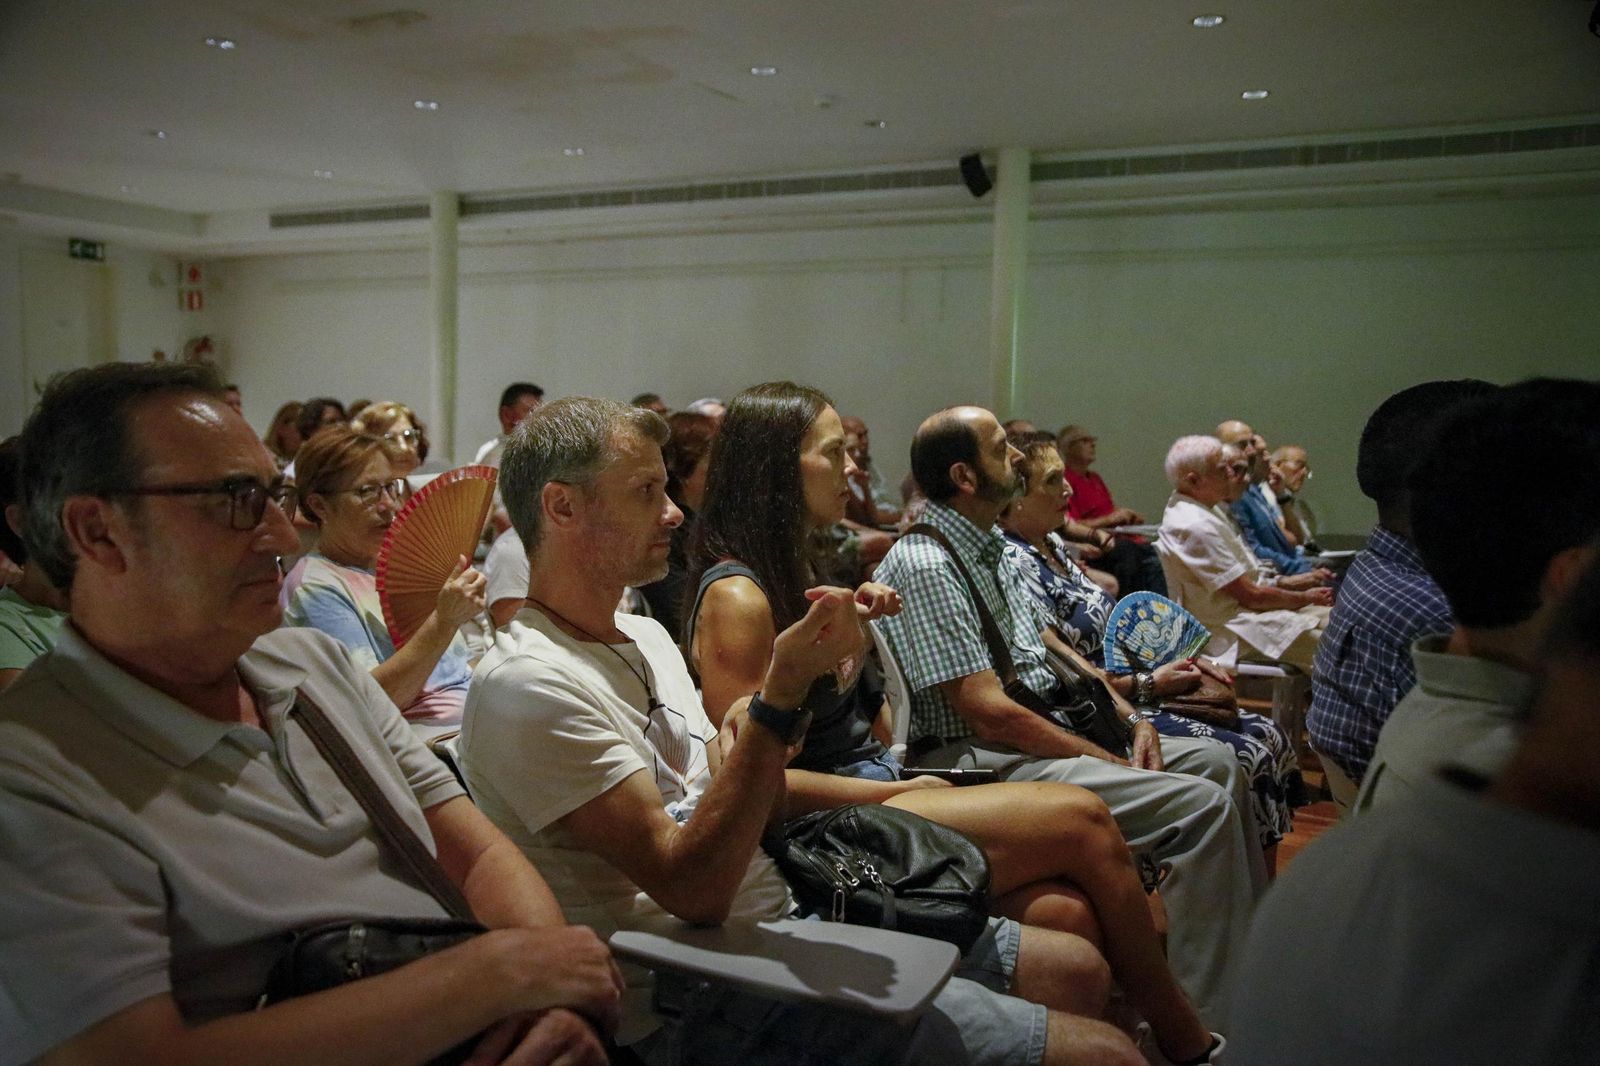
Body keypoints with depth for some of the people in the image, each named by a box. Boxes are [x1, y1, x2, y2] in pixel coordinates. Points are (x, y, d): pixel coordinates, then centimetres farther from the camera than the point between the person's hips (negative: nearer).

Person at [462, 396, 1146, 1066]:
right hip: (698, 1005, -8)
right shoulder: (530, 685, -18)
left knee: (1074, 968, 9)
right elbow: (693, 889, -22)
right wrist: (781, 695, -25)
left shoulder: (645, 636, 11)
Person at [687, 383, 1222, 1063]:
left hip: (874, 789, 9)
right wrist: (895, 793, -12)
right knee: (1082, 818, -14)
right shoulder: (736, 597, -14)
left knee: (1063, 913, -16)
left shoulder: (790, 571, 16)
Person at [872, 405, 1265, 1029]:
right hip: (986, 760, -10)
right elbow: (989, 713, -23)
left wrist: (1130, 718, 6)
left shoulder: (989, 546, 13)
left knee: (1215, 762, 10)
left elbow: (1048, 644, 19)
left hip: (1045, 729, 10)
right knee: (1203, 804, -19)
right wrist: (1110, 762, -16)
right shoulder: (926, 567, -19)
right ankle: (1210, 1027, -8)